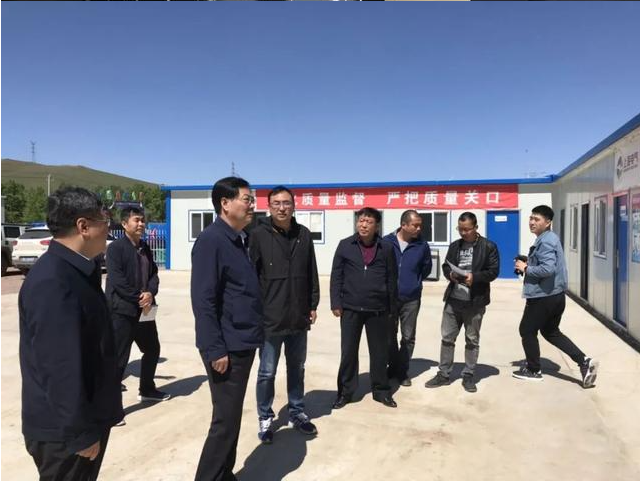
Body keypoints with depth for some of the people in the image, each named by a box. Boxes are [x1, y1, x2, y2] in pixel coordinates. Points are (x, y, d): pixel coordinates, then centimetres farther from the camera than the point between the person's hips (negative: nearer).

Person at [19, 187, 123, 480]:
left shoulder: (76, 270, 5)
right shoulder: (52, 282, -26)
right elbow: (60, 366, -27)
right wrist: (81, 432, -20)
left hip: (85, 417, 9)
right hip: (66, 428, -9)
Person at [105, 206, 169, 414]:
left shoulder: (145, 248, 12)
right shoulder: (115, 248, -11)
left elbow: (153, 274, 10)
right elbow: (117, 281, -19)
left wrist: (150, 293, -10)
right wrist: (139, 299, -16)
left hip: (144, 309, 8)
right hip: (122, 310, -8)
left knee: (152, 349, 19)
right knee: (119, 357, -5)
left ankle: (147, 389, 38)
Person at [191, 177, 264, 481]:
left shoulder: (239, 240, 12)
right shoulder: (211, 240, -16)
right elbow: (203, 300, -20)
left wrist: (254, 334, 15)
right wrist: (215, 349, -21)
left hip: (243, 344, 9)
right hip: (227, 347, -9)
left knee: (232, 417, 18)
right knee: (226, 420, 0)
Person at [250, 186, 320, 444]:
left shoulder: (304, 235, 3)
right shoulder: (259, 234, -8)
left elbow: (311, 273, 8)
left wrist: (313, 305, 7)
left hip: (299, 317, 4)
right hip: (269, 317, -3)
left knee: (297, 369, 17)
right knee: (267, 372, 9)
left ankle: (297, 412, 34)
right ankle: (265, 418, 26)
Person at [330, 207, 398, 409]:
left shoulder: (386, 248, 1)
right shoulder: (345, 245, 0)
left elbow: (392, 280, 5)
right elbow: (336, 276, 1)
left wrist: (393, 309, 5)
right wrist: (336, 303, -5)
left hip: (378, 309, 1)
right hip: (350, 308, 0)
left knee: (379, 352, 11)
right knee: (348, 351, 7)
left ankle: (381, 390, 26)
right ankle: (345, 391, 21)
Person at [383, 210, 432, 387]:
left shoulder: (422, 245, -4)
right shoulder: (386, 242, -9)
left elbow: (426, 267, 12)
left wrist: (415, 283, 11)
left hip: (411, 299, 1)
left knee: (408, 337, 7)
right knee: (390, 335, 11)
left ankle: (402, 371, 22)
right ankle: (393, 366, 29)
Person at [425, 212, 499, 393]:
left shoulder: (488, 246, -3)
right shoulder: (454, 246, 10)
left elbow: (493, 271, -8)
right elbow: (445, 266, 13)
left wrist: (474, 277, -23)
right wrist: (450, 274, -10)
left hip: (475, 302, -4)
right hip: (453, 300, 4)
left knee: (472, 340, 8)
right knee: (447, 338, 8)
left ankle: (468, 376, 21)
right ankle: (444, 374, 19)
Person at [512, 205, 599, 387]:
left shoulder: (545, 241, -20)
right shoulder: (549, 238, 14)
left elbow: (547, 269, -30)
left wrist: (525, 268, -17)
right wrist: (529, 263, 8)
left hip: (543, 296, -10)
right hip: (555, 295, 10)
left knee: (527, 331, 7)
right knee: (551, 332, 21)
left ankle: (533, 370, 20)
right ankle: (584, 362, 13)